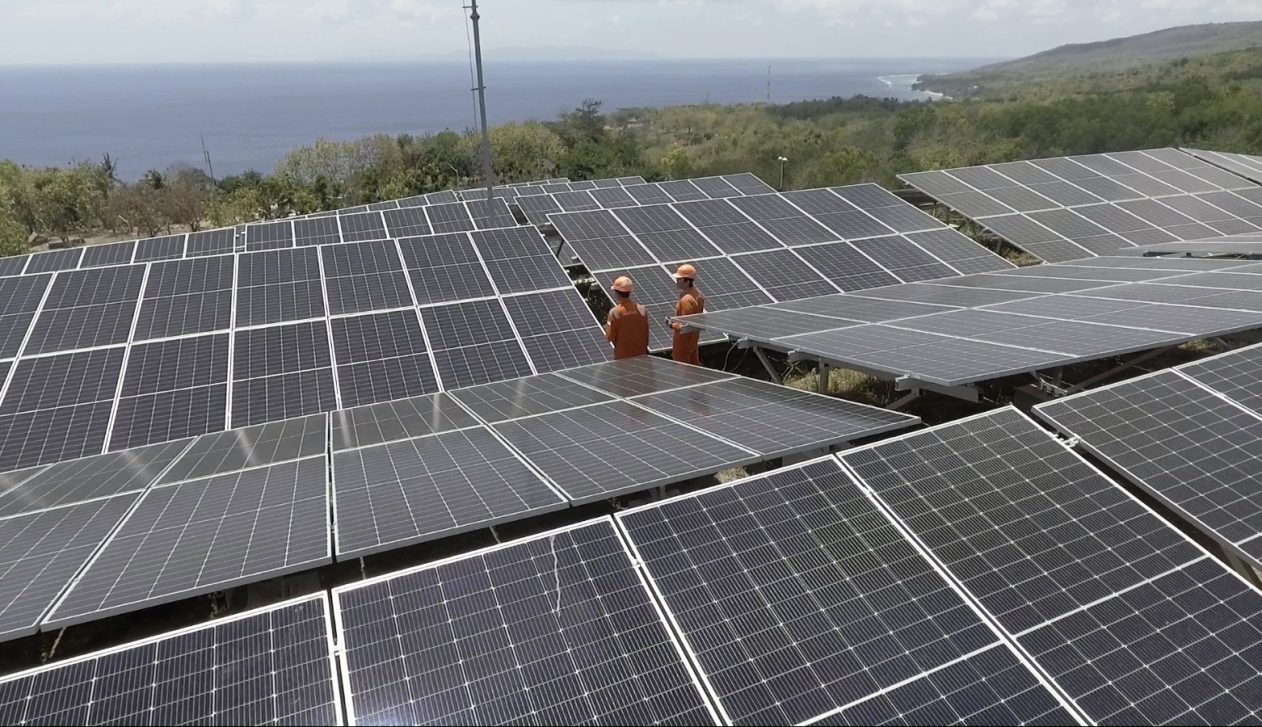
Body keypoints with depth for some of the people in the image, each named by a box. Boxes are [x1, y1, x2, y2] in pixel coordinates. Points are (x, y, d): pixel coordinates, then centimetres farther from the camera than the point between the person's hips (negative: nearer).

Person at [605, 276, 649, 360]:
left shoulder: (614, 312, -15)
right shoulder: (642, 310, -4)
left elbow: (610, 337, -10)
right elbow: (646, 335, 3)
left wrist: (607, 328, 11)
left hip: (622, 357, -3)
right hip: (640, 355, 3)